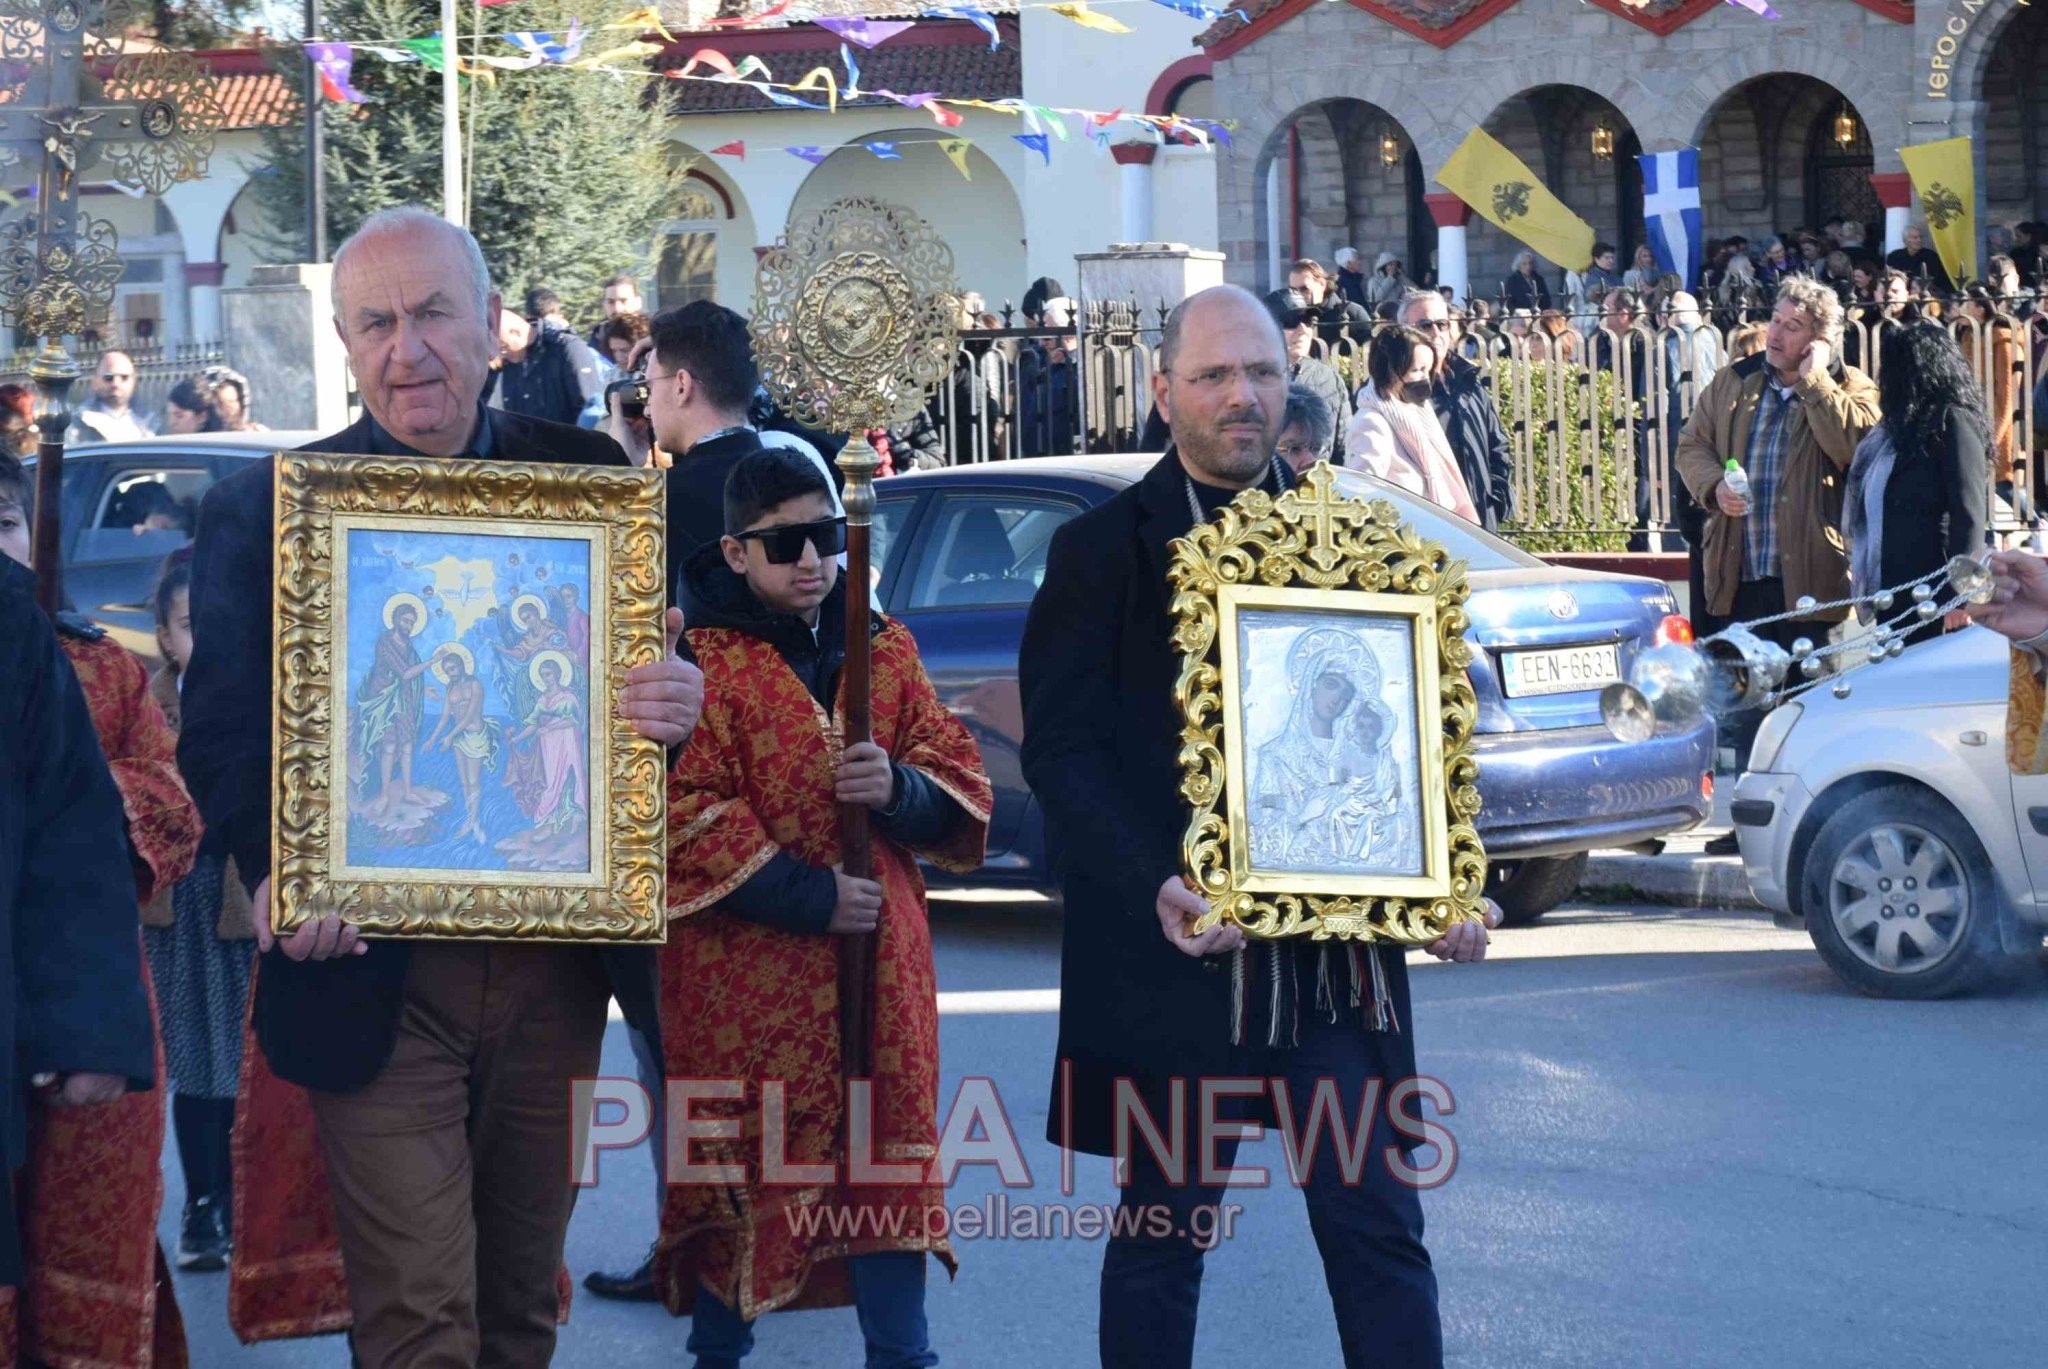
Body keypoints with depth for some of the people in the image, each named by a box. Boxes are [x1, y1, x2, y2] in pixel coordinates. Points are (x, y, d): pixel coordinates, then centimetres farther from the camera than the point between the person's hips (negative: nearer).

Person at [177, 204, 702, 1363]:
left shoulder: (591, 477, 5)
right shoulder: (263, 506, 0)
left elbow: (655, 677, 10)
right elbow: (221, 733, -3)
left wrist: (675, 707, -15)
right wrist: (275, 869, -23)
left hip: (556, 972, 3)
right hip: (375, 978, -3)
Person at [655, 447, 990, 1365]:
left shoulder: (885, 649, 11)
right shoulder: (698, 660, -6)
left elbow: (961, 781, 12)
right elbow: (682, 813, -13)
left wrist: (898, 788, -11)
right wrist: (809, 896, -17)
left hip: (880, 961, 5)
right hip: (745, 972, -4)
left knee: (892, 1150, 6)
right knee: (738, 1163, 2)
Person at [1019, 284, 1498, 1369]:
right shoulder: (1103, 550, -1)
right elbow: (1061, 750, -7)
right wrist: (1153, 891, -21)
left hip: (1340, 952, 3)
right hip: (1180, 953, -3)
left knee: (1380, 1230, 2)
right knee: (1161, 1238, 6)